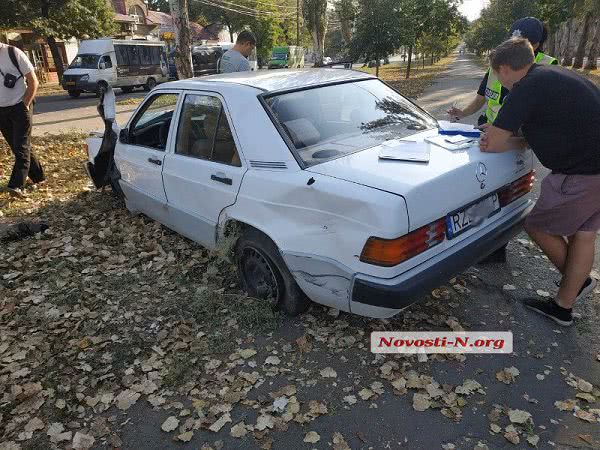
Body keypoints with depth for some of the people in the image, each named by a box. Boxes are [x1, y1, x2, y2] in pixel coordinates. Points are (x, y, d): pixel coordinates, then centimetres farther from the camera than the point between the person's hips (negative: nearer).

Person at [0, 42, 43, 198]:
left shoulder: (13, 53, -8)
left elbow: (33, 81, -5)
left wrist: (25, 104, -8)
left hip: (19, 107, -5)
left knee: (22, 147, -10)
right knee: (17, 147, 10)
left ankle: (17, 185, -16)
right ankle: (38, 177, 22)